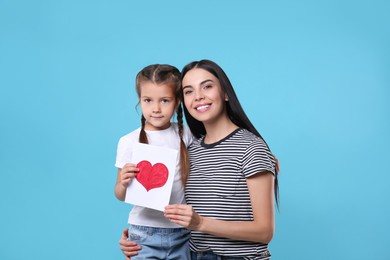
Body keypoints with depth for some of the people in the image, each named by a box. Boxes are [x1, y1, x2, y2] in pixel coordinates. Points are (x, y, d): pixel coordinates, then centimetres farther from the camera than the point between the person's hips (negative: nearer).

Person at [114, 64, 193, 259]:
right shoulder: (129, 142, -6)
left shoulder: (185, 135, 0)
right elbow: (121, 196, -1)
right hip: (145, 234, -2)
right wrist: (123, 183, -22)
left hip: (181, 233, 2)